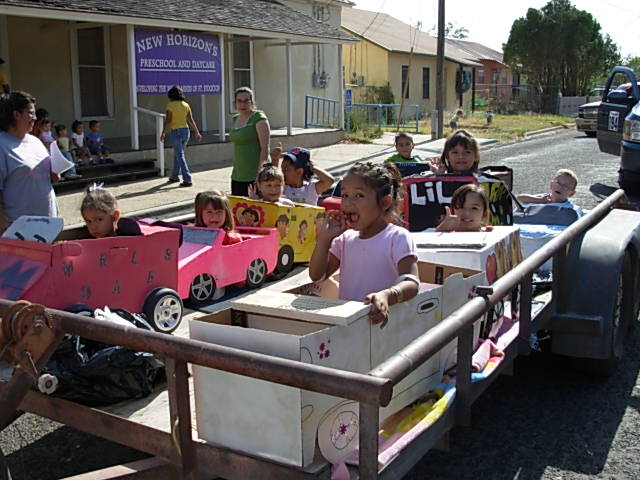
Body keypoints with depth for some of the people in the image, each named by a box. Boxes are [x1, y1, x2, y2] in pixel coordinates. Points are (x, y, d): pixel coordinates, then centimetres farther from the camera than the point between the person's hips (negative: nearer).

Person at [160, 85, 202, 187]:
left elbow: (168, 121, -13)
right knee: (177, 154, 21)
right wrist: (197, 133, 6)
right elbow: (191, 120, 3)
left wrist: (163, 133, -10)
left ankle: (187, 179, -12)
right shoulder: (186, 105, 6)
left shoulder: (171, 105, -9)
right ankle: (174, 176, 32)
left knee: (180, 156, -5)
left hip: (175, 132, -6)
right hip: (185, 131, 6)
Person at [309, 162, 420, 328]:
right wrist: (325, 238, 2)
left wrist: (386, 296, -35)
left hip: (381, 322, -4)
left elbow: (411, 283, -15)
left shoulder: (397, 237, -4)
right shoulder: (345, 239, 14)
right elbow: (316, 275, 13)